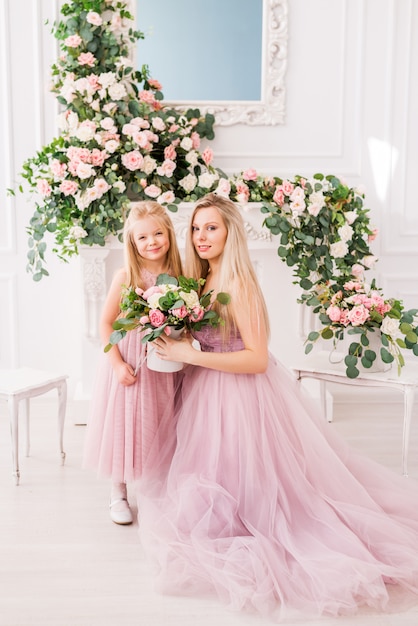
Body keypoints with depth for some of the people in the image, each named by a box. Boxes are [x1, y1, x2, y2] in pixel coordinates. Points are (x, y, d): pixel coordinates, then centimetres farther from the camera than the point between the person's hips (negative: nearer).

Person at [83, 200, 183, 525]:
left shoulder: (178, 276, -3)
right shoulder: (126, 276, -12)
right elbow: (105, 323, -8)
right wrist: (117, 363, -14)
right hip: (129, 364, -3)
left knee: (159, 429, 14)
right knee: (125, 426, 8)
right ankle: (119, 494, 28)